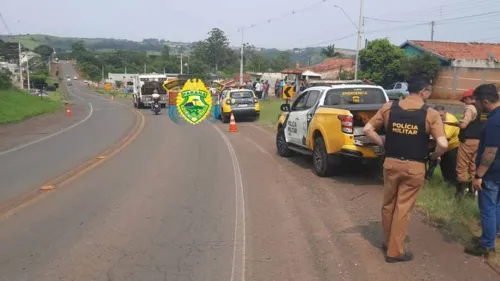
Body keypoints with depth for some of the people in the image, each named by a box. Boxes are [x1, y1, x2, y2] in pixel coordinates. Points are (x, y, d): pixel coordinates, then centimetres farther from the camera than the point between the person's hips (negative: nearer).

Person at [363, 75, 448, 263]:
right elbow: (443, 144, -19)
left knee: (388, 204, 20)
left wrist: (384, 145, 6)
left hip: (391, 163, 3)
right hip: (414, 167, -3)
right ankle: (394, 251, 17)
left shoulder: (389, 107, -2)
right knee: (403, 209, 8)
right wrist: (433, 156, 0)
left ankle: (388, 242, 36)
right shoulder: (430, 114, -11)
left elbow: (368, 130, -2)